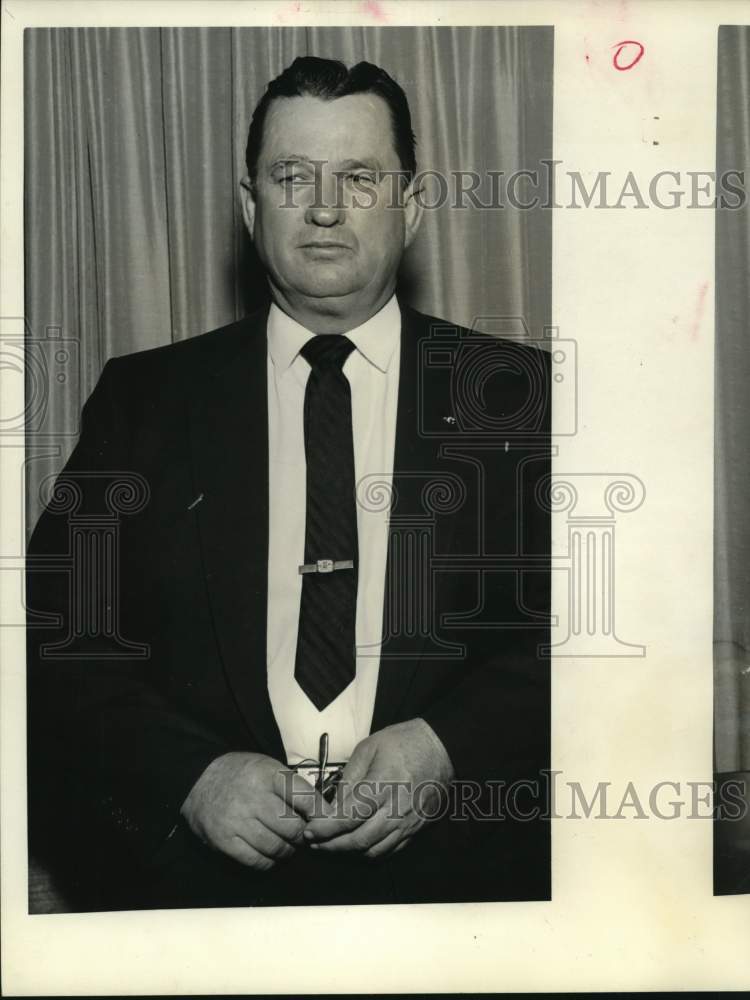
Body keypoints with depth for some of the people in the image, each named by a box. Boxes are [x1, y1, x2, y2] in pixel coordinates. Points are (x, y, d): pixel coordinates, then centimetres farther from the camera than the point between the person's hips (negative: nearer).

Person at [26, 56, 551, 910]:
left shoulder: (516, 395, 8)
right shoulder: (143, 398, 10)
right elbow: (58, 631, 5)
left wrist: (448, 745, -11)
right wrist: (189, 773, -10)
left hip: (453, 847, 0)